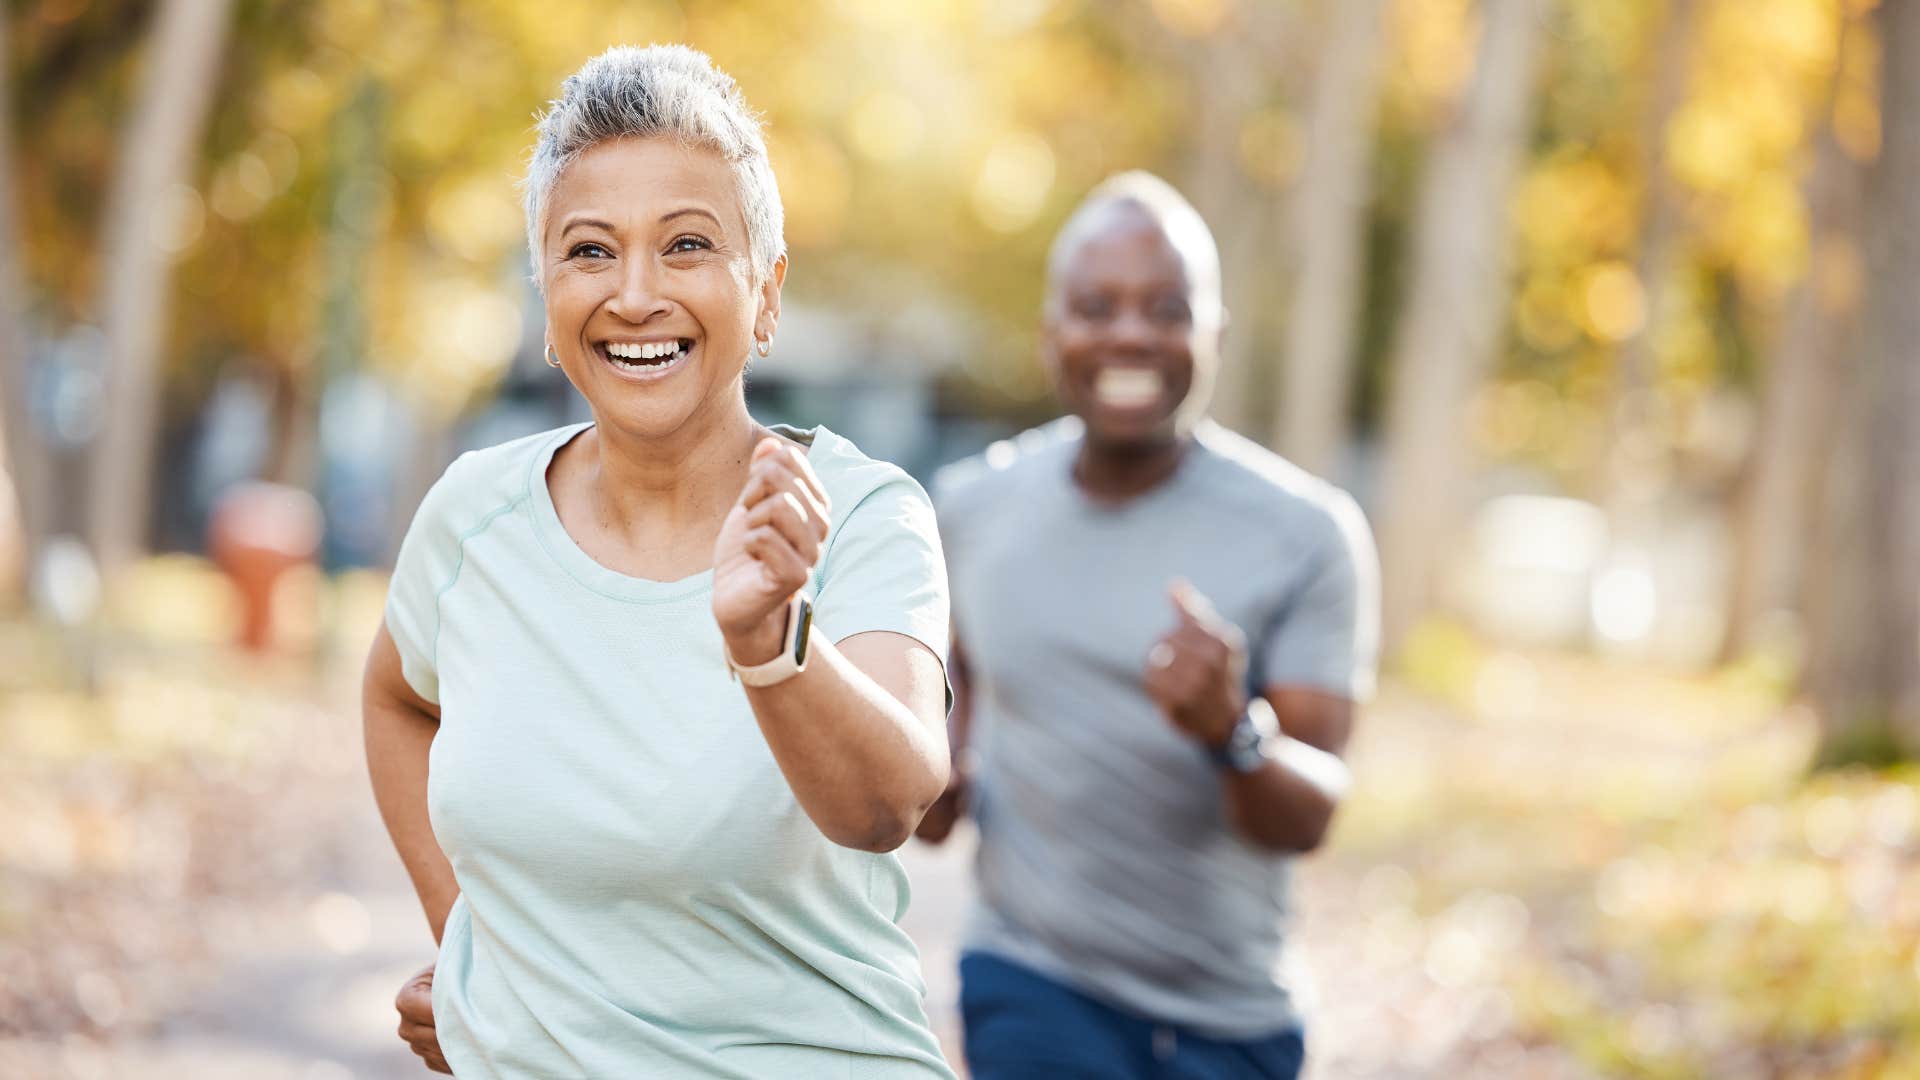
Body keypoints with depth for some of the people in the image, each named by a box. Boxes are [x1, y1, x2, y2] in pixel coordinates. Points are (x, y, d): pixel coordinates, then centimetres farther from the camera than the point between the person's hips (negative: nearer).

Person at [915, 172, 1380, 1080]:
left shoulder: (1306, 534, -9)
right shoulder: (972, 505, 0)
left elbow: (1307, 819, -14)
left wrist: (1233, 730, -34)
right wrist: (940, 771, 0)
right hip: (1033, 986, 0)